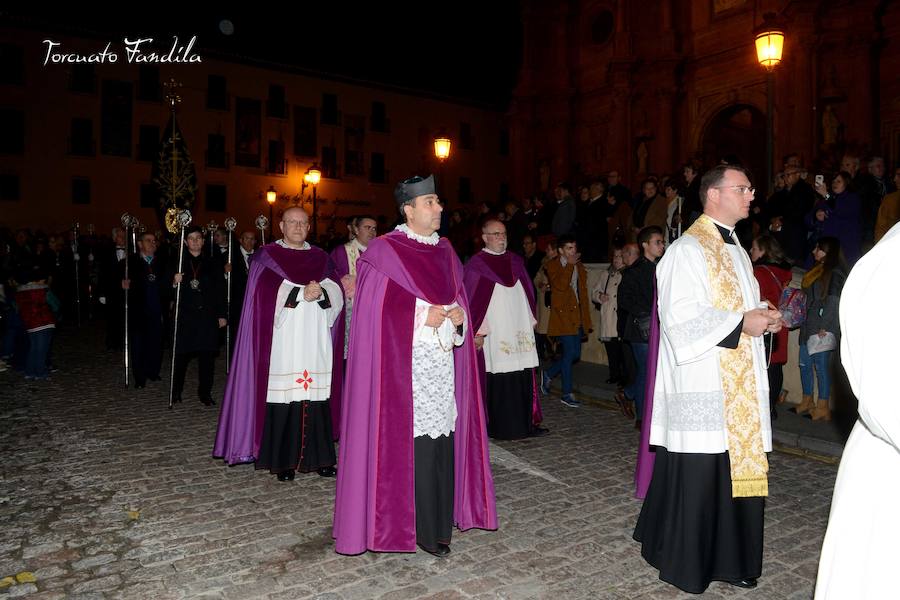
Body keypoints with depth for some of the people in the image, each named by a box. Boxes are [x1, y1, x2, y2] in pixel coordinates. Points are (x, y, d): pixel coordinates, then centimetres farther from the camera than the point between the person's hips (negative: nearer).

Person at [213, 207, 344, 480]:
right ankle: (282, 460, 4)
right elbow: (267, 294, -7)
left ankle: (318, 456, 9)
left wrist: (321, 293, -13)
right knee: (283, 397, -7)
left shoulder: (321, 258, 17)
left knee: (316, 397, 0)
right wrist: (301, 293, -12)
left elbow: (337, 293, 6)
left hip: (316, 345, 3)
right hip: (283, 343, -3)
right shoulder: (266, 256, 7)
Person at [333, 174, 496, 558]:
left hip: (443, 363, 6)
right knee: (411, 442, -5)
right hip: (404, 364, -6)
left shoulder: (444, 251, 15)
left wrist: (459, 315, -1)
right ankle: (420, 528, 9)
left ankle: (438, 523, 18)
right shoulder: (384, 251, -5)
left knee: (442, 437, 5)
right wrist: (422, 317, -13)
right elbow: (376, 311, -8)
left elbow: (458, 297, 20)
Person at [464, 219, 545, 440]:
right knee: (497, 381, -3)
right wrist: (476, 331, -12)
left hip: (520, 331, 5)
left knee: (523, 379, 8)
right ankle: (500, 427, 8)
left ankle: (525, 423, 18)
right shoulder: (476, 265, -3)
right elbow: (472, 300, -7)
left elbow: (527, 292, 19)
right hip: (493, 334, -5)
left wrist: (530, 321, 15)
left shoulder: (516, 261, 14)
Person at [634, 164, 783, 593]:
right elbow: (681, 322, -17)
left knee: (733, 471, 12)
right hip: (701, 389, -8)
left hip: (737, 387, 9)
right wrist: (740, 324, -19)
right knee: (696, 476, 0)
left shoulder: (735, 251, 18)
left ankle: (726, 557, 27)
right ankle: (682, 562, 17)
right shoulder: (687, 251, -11)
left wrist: (761, 319, 5)